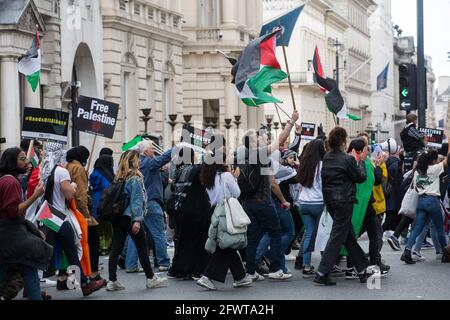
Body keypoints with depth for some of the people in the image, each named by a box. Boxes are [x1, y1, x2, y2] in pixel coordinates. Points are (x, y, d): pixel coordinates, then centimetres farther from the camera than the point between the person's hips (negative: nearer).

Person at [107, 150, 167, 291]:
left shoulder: (119, 178, 11)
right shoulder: (135, 178, -9)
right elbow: (137, 200, -15)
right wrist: (137, 220, -18)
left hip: (117, 218, 7)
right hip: (130, 217, -7)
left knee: (116, 248, 4)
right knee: (142, 247, 4)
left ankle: (112, 281, 0)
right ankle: (151, 278, 12)